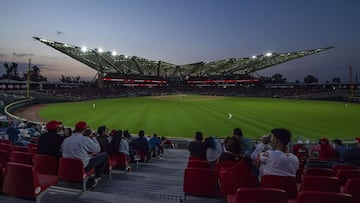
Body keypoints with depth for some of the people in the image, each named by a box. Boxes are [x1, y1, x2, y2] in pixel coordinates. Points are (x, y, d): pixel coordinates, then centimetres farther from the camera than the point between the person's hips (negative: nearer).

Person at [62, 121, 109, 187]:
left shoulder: (65, 140, 2)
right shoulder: (85, 139, -19)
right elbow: (98, 149, -8)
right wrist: (93, 138, 4)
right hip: (84, 167, -7)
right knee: (105, 155, 5)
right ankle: (97, 178, 17)